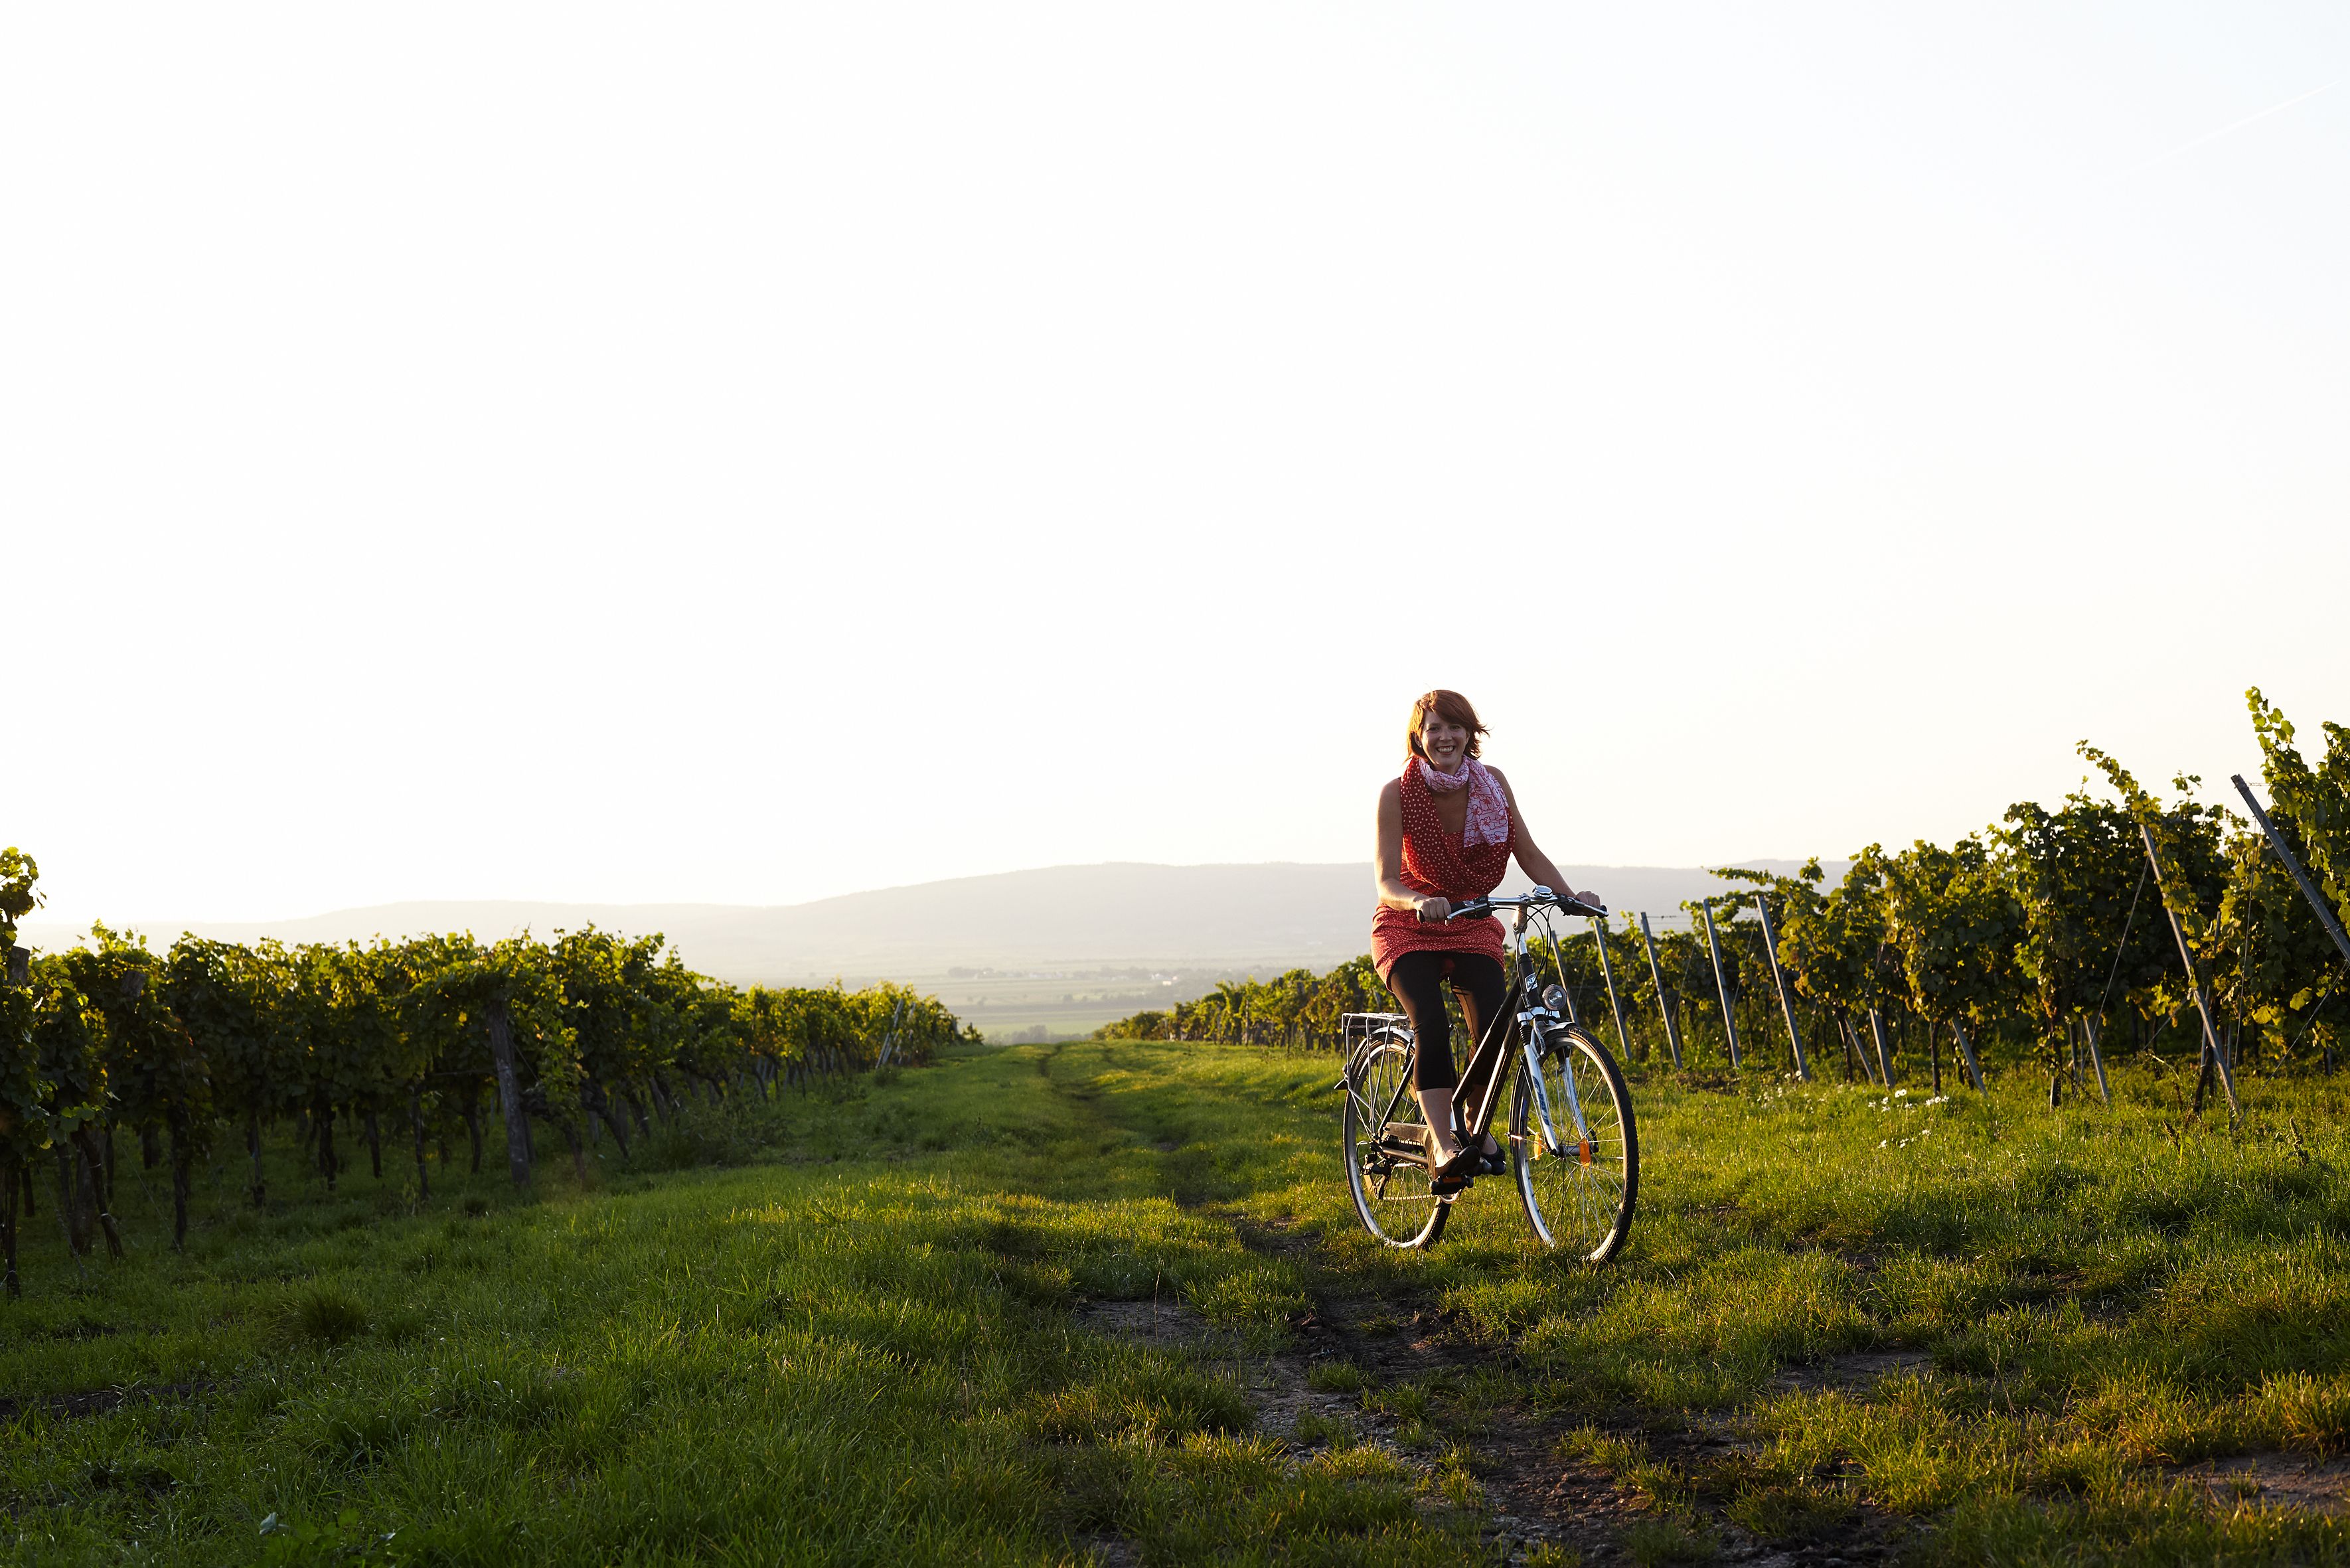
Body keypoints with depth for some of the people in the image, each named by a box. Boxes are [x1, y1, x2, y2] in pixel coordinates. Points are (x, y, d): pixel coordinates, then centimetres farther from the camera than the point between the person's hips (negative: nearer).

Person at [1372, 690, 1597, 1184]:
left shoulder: (1491, 783, -7)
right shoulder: (1397, 794, -17)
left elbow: (1529, 853, -5)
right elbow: (1386, 883, -22)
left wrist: (1570, 895, -21)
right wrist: (1420, 901, -44)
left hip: (1472, 926, 3)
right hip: (1408, 929, -3)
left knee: (1496, 1028, -17)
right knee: (1432, 1026, -28)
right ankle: (1441, 1143, -25)